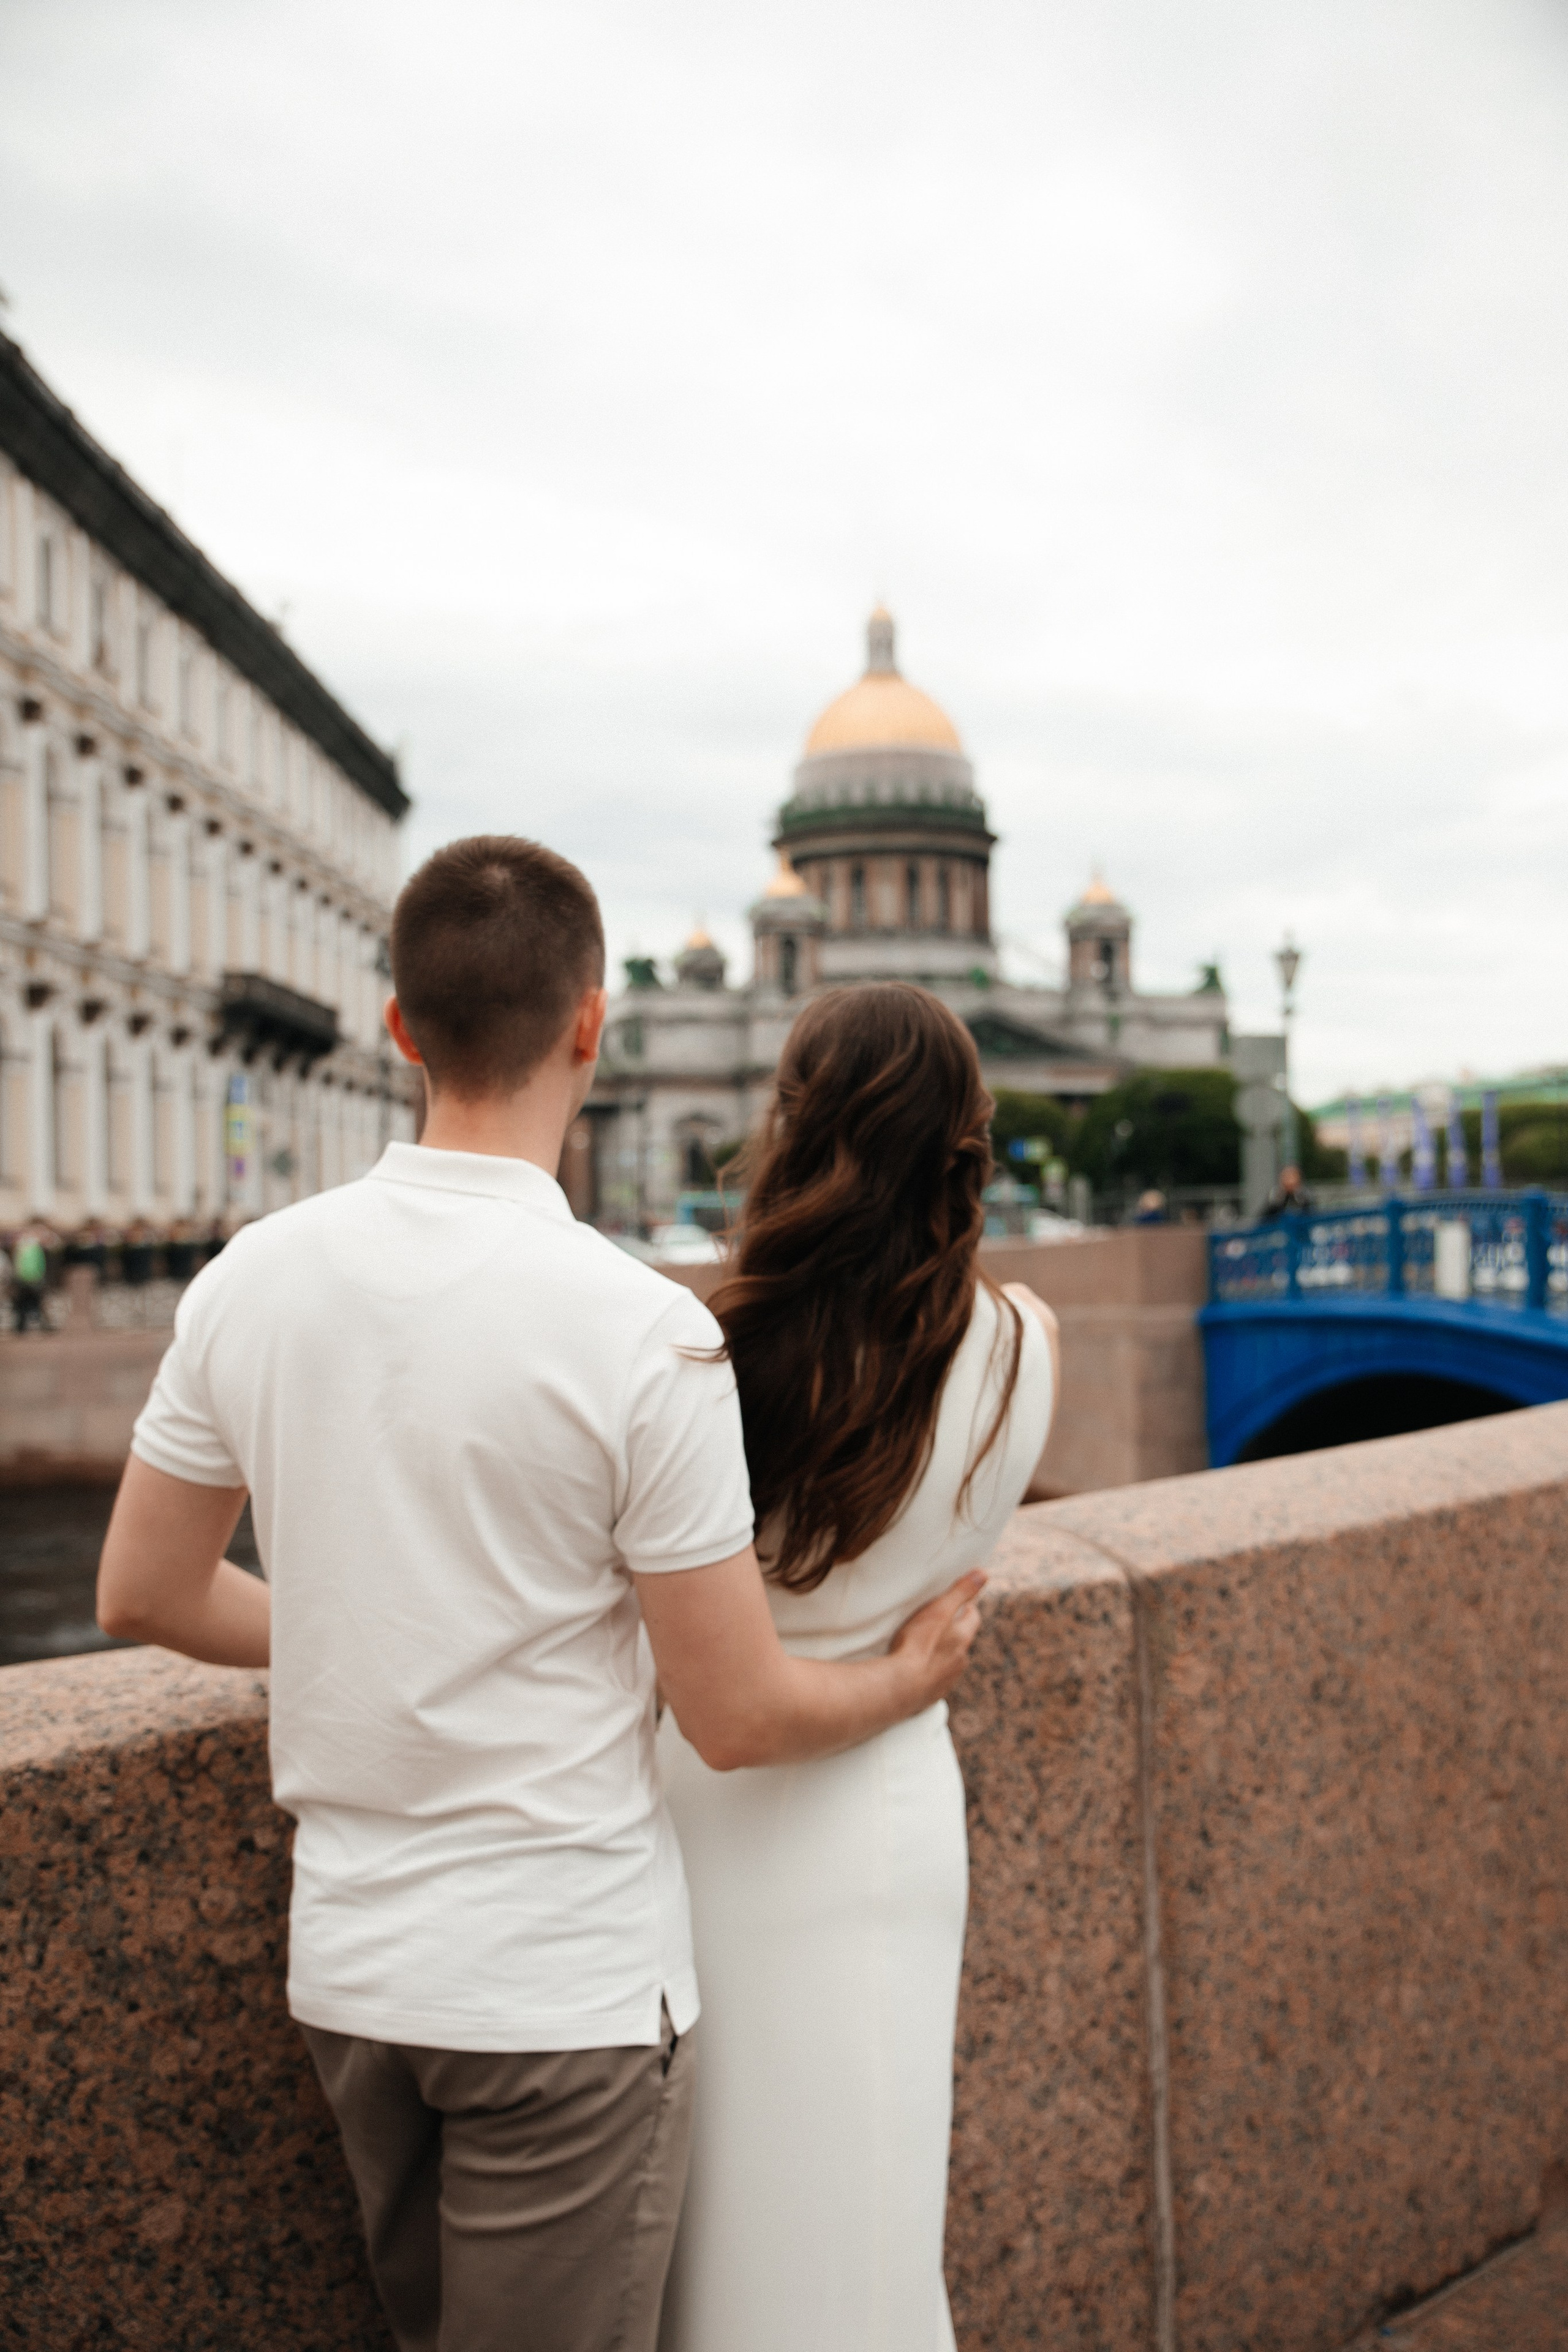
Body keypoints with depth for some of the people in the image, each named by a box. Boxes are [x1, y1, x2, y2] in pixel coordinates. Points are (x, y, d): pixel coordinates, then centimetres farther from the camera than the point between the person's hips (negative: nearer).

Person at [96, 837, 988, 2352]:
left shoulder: (251, 1278, -5)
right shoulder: (644, 1334, -20)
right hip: (562, 1987, -5)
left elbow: (142, 1592, 6)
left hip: (345, 1963, 6)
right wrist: (914, 1676, 5)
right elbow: (741, 1720, -14)